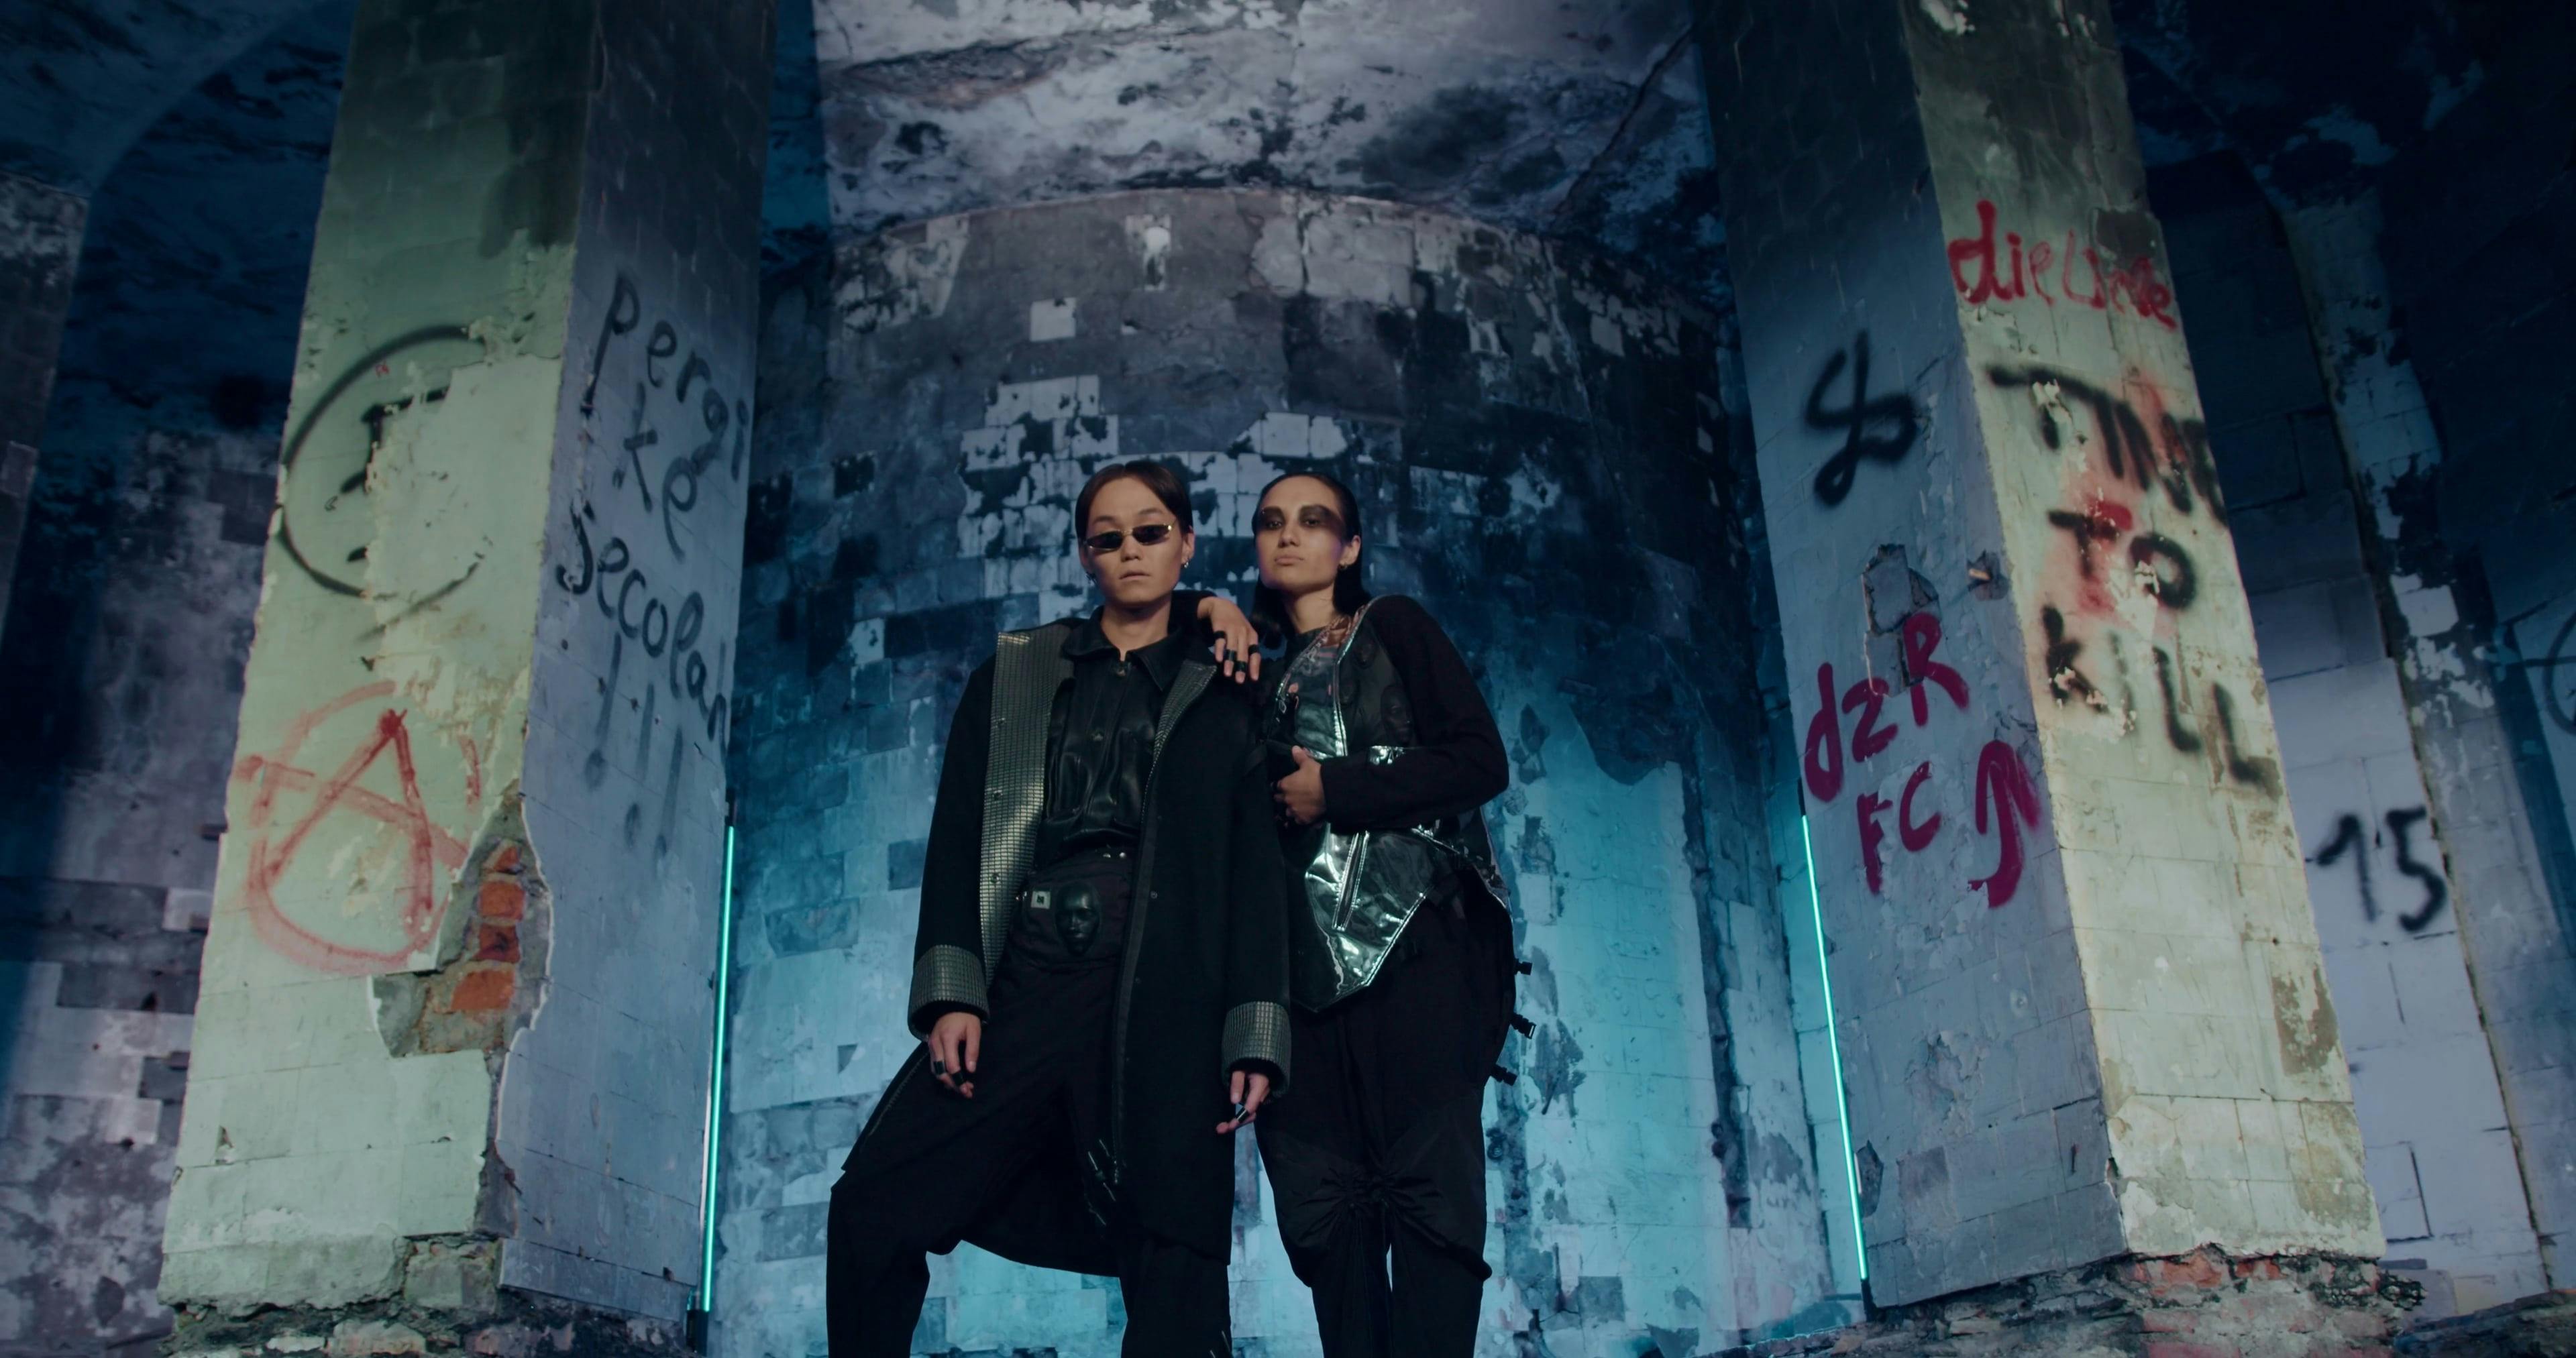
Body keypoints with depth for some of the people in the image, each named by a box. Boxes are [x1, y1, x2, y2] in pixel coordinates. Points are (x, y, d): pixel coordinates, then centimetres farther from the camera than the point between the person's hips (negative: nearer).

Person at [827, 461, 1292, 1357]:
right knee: (873, 1207, -10)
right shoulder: (1013, 676, 18)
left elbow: (1258, 871, 7)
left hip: (1165, 994, -1)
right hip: (1026, 980, 2)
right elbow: (958, 835, 9)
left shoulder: (1222, 698, 15)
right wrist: (952, 993, -5)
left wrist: (1255, 1037, -5)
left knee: (1174, 1257, -6)